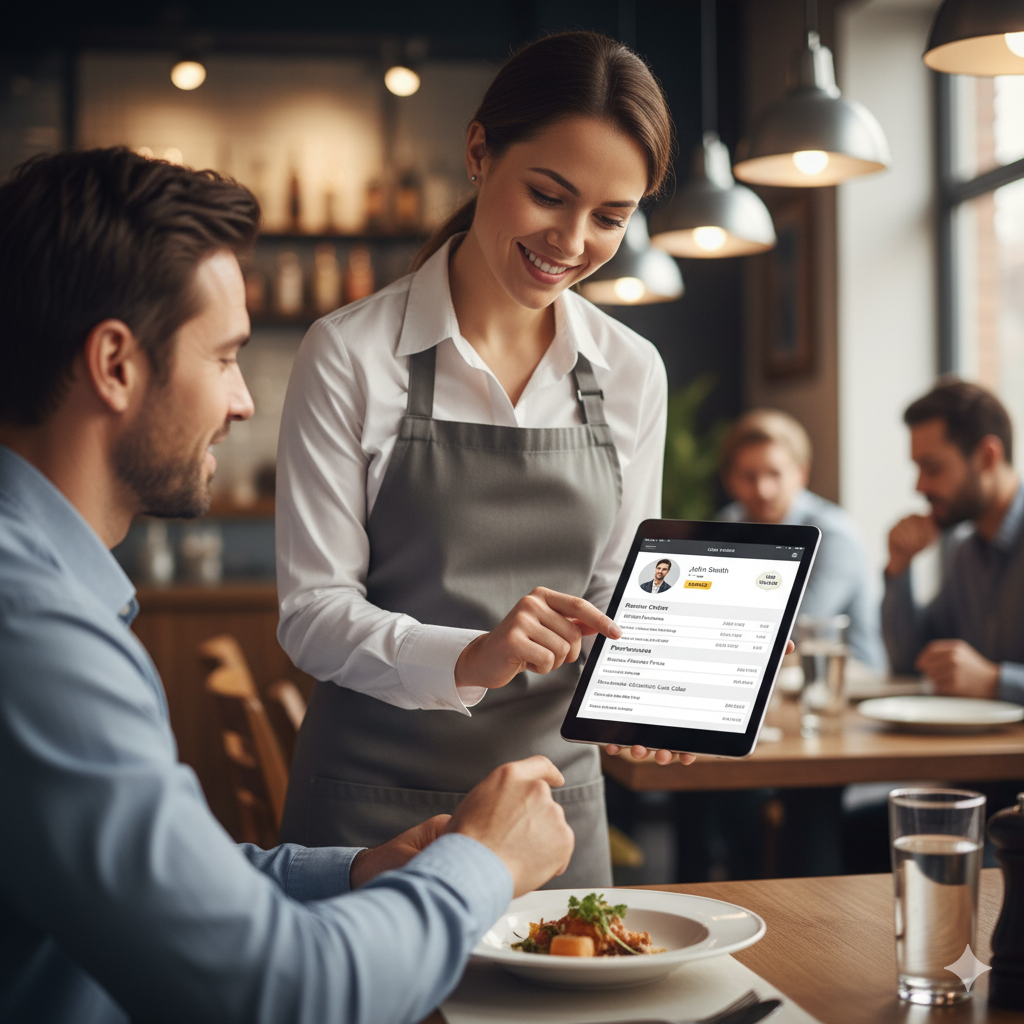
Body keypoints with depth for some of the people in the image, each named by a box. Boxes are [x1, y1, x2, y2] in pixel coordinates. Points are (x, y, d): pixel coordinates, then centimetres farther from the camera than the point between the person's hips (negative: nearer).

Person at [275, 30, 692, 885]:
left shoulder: (632, 373, 1)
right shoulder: (351, 354, -10)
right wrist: (468, 658, -28)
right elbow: (312, 611, -12)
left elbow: (623, 592, 8)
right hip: (375, 800, -3)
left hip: (555, 790, 4)